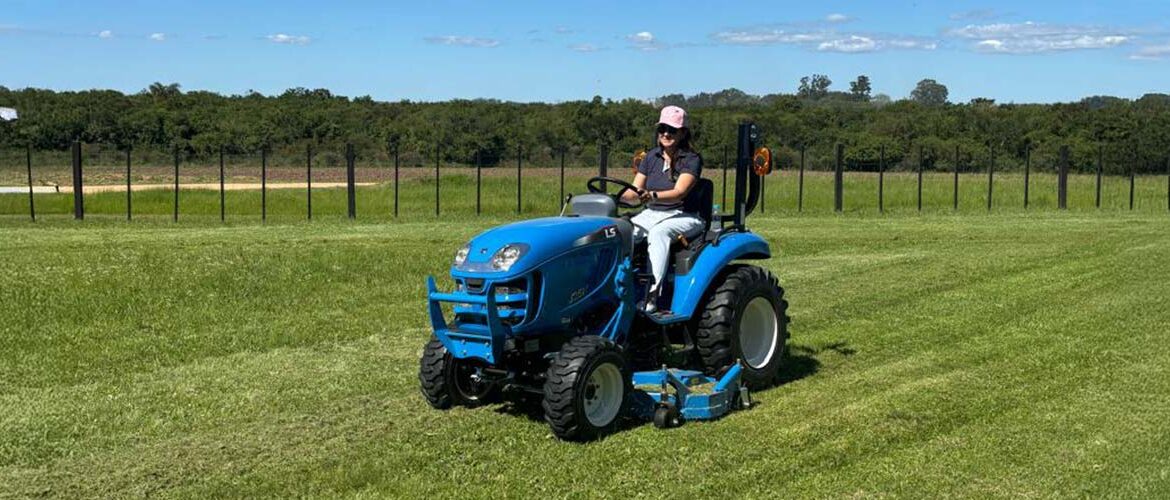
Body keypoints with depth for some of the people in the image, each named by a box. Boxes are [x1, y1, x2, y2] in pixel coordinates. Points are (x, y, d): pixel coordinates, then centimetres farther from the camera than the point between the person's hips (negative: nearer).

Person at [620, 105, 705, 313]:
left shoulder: (692, 159, -5)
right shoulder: (652, 157, 12)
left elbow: (679, 192, -21)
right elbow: (634, 192, 7)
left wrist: (652, 195, -39)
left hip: (682, 216, -5)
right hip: (651, 214, 5)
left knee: (659, 232, -38)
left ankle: (651, 296, -44)